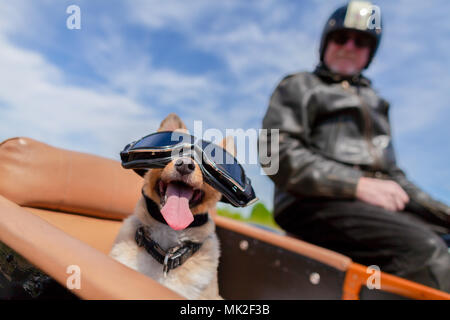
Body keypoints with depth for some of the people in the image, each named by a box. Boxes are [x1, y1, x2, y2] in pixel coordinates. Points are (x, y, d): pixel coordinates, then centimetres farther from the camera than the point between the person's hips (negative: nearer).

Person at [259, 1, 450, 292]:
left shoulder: (373, 100, 32)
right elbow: (278, 154, -6)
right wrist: (358, 184, -15)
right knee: (425, 249, -29)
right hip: (314, 202, -6)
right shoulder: (299, 87, 12)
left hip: (381, 203, 7)